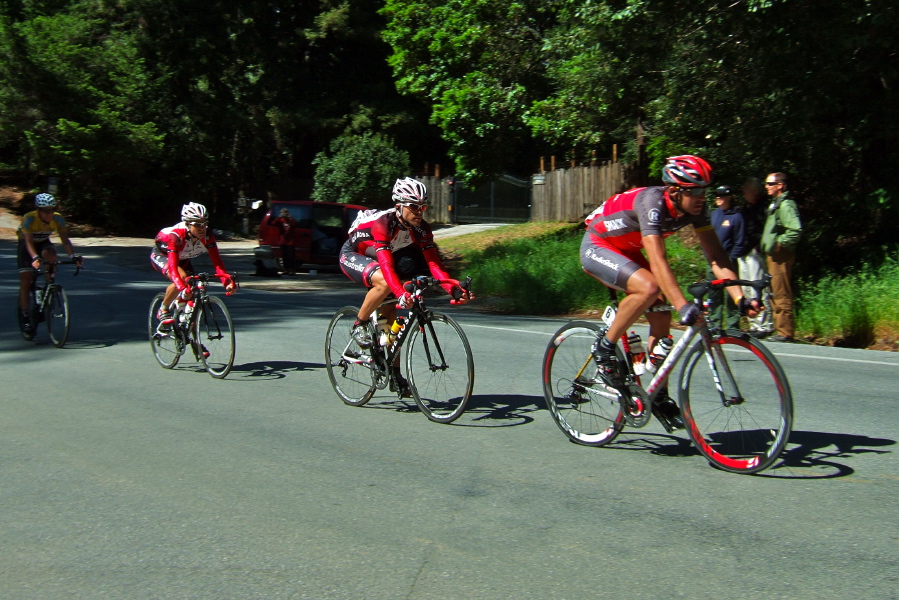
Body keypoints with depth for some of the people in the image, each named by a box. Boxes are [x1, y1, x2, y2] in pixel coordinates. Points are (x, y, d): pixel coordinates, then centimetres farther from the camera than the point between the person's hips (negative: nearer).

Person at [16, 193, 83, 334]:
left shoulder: (58, 219, -22)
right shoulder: (29, 218, -32)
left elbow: (65, 240, -26)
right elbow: (29, 242, -41)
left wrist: (72, 255, -44)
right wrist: (35, 258, -59)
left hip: (43, 243, 2)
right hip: (26, 245, -2)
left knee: (51, 254, -34)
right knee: (25, 280, -11)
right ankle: (25, 316, -4)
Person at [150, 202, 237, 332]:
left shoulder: (207, 236, -28)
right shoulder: (176, 235, -40)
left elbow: (216, 261, -32)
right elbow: (173, 266, -48)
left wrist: (227, 281, -48)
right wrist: (182, 288, -62)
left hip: (183, 259, 5)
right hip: (161, 255, -5)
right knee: (182, 277, -33)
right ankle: (163, 311, -11)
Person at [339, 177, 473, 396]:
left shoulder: (421, 228, -17)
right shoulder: (382, 223, -35)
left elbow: (433, 262, -24)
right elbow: (386, 264, -45)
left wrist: (453, 288, -40)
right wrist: (400, 293, -60)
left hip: (375, 257, 6)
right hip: (353, 255, -6)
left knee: (390, 316, 1)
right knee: (384, 283, -37)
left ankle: (395, 372, 12)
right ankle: (358, 326, -16)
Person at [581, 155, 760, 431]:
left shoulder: (694, 208, -13)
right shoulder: (652, 201, -34)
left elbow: (716, 255, -15)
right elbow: (657, 261, -42)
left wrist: (739, 298, -26)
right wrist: (683, 305, -51)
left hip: (627, 251, 8)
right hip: (596, 248, -8)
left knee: (661, 316, -4)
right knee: (648, 287, -32)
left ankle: (659, 396, 9)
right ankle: (605, 347, -12)